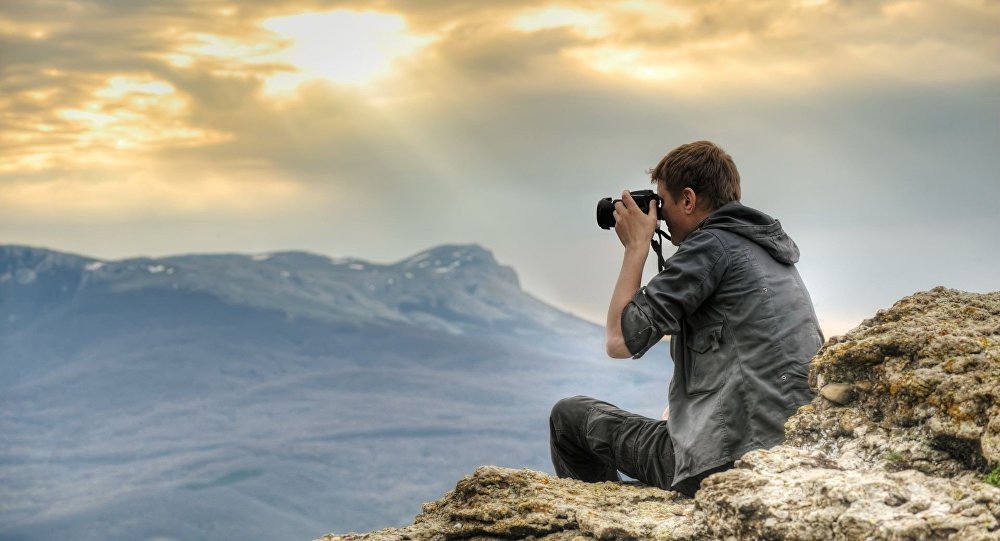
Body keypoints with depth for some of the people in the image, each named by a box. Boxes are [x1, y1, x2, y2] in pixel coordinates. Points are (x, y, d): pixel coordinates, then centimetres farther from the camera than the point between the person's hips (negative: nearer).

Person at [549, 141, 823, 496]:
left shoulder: (712, 245, -10)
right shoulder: (767, 247, 17)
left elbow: (620, 340, -11)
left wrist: (636, 246, -2)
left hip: (727, 461, -9)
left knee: (569, 415, 7)